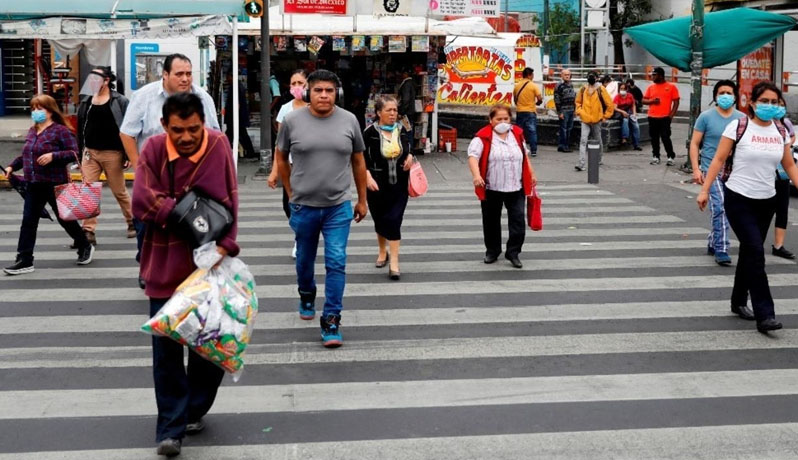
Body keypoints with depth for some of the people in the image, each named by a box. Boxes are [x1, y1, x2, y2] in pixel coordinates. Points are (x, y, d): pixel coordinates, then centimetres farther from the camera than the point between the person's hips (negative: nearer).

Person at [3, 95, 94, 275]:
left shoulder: (60, 131, -10)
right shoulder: (32, 131, 12)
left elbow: (73, 153, -15)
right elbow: (25, 155, 22)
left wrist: (53, 156, -26)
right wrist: (12, 166, 10)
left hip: (55, 184, -6)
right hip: (34, 185, 6)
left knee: (65, 218, 8)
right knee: (28, 221, 2)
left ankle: (85, 247, 31)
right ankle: (24, 261, 4)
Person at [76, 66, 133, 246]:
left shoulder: (119, 101, -5)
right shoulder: (86, 103, 10)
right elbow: (80, 130, 15)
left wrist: (128, 155, -11)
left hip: (112, 154, -4)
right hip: (90, 153, 4)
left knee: (120, 192, 7)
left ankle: (133, 223, 27)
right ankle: (89, 231, -2)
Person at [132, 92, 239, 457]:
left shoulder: (218, 145, -6)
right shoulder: (154, 149, -7)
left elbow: (229, 203, -8)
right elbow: (140, 202, -15)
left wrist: (224, 245, -21)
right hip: (165, 266, 0)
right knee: (166, 348, 2)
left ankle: (195, 410, 32)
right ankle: (171, 427, 9)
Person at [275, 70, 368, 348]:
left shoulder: (349, 121, 0)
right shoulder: (292, 121, -4)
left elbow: (358, 161, 9)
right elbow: (281, 158, 8)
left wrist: (362, 199, 11)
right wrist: (291, 192, 7)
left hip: (339, 207, 0)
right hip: (303, 206, 1)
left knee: (336, 262, -7)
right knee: (304, 260, 18)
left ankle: (331, 321, 0)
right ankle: (306, 297, 46)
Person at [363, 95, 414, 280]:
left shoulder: (402, 130, 4)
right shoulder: (370, 133, -9)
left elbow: (408, 149, 19)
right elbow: (361, 158, -8)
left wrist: (410, 157, -3)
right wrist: (368, 177, -22)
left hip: (399, 186, 1)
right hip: (378, 186, -1)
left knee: (394, 221, -6)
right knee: (380, 220, 13)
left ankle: (394, 262, -6)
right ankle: (382, 252, 38)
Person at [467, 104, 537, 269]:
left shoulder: (517, 134, 8)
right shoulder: (483, 137, -9)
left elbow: (525, 155, 21)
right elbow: (473, 156, -19)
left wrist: (531, 175, 20)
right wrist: (476, 175, -35)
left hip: (516, 187, 3)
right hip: (491, 188, -3)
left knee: (518, 219, -4)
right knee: (491, 221, 11)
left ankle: (513, 252, 7)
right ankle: (492, 251, 28)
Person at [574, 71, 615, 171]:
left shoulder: (600, 89, -5)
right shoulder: (583, 89, 4)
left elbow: (610, 104, -1)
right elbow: (578, 101, 20)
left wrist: (605, 116, 0)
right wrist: (579, 111, 8)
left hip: (596, 120, -2)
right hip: (585, 119, 2)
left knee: (597, 141, 13)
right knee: (583, 141, -10)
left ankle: (598, 160, 32)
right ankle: (581, 164, -16)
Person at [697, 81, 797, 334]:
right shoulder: (738, 127, -9)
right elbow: (719, 160, -7)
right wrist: (704, 190, -11)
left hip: (766, 202, 5)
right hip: (739, 199, -5)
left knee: (750, 252, 15)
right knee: (756, 253, -12)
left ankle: (739, 302, 32)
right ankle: (764, 315, -11)